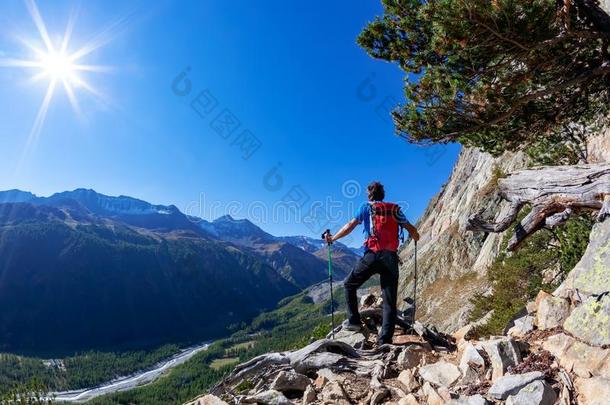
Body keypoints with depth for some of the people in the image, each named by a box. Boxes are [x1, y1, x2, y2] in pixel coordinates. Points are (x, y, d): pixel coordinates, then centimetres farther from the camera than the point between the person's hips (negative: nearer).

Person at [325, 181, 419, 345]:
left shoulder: (366, 207, 8)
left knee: (349, 285, 18)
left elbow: (350, 226, 4)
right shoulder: (395, 209, 15)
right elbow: (411, 229, 11)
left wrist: (333, 238, 14)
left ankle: (354, 321, 14)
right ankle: (385, 339, 2)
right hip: (391, 257, 3)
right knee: (390, 301, 7)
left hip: (372, 255, -2)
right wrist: (416, 237, 33)